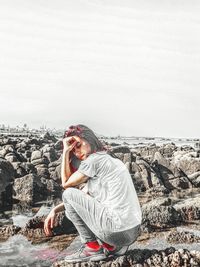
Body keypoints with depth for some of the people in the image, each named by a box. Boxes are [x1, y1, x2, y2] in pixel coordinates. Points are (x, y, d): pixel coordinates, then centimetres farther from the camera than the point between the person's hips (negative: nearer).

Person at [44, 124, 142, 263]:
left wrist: (65, 152, 3)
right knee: (77, 201, 24)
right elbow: (83, 195, 21)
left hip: (118, 230, -9)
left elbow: (66, 183, 1)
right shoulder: (106, 159, 19)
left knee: (69, 194, 0)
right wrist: (54, 210, 14)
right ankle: (113, 246, 14)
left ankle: (93, 247, 4)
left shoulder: (94, 159, -9)